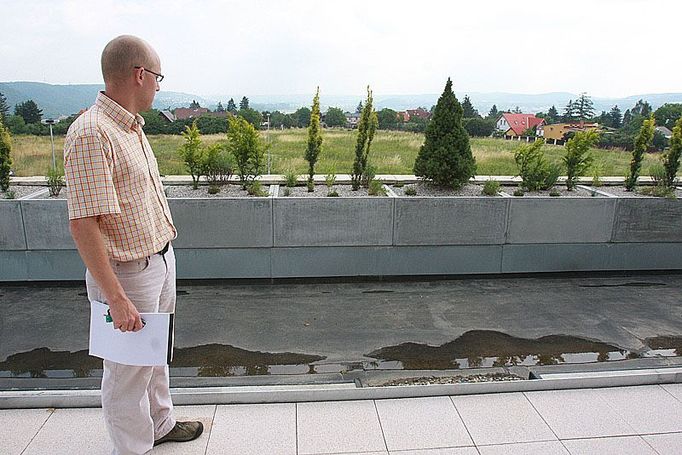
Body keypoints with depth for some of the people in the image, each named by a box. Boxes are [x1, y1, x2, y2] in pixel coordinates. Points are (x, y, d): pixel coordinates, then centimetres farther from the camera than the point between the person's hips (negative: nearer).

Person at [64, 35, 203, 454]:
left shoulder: (131, 128, 7)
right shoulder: (92, 133, -23)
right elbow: (83, 224, -26)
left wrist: (164, 256, 17)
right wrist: (117, 298, -25)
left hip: (160, 261, 10)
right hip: (128, 274, -9)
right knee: (128, 371, 9)